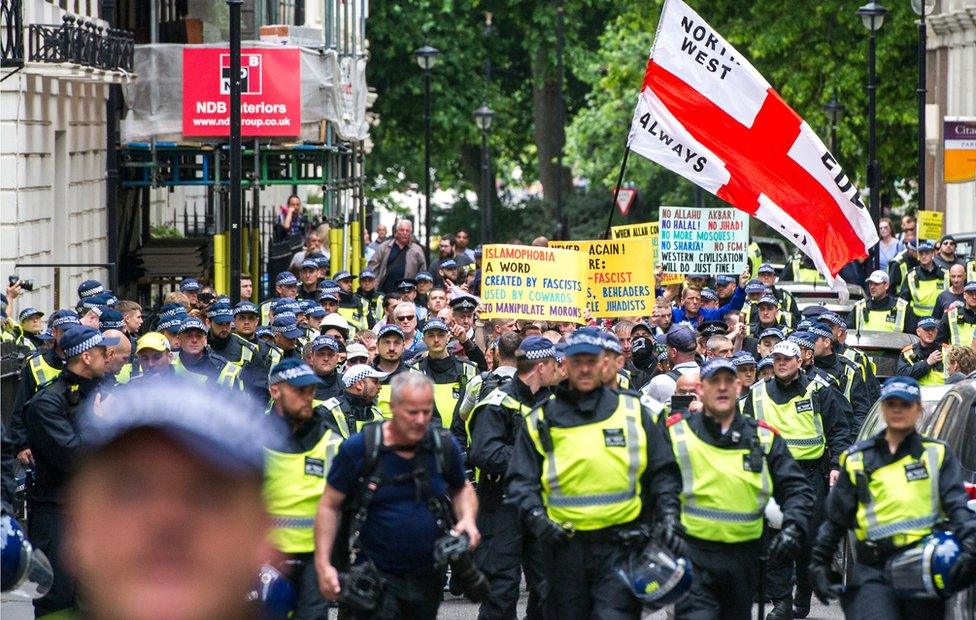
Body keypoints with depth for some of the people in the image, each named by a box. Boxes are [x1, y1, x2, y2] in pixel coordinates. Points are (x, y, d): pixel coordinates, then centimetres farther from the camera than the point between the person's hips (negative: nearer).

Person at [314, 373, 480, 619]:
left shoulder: (444, 446, 1)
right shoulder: (359, 448, -9)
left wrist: (468, 520, -2)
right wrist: (323, 565, -9)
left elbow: (462, 489, 20)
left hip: (428, 579, 4)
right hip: (374, 577, -4)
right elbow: (329, 506, -3)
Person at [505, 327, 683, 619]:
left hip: (621, 546, -1)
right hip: (564, 548, 1)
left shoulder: (634, 412, 8)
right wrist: (536, 518, -12)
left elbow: (663, 472, 11)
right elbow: (521, 480, 6)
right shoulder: (540, 420, 7)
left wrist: (668, 518, -4)